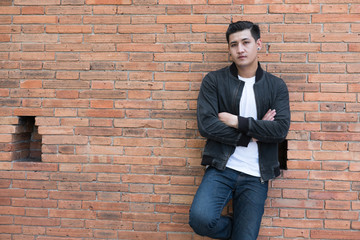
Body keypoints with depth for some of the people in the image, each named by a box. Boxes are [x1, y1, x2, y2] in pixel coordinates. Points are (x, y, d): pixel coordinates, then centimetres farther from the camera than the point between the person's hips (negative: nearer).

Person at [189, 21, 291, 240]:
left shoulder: (277, 86, 7)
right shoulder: (214, 81, 2)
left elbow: (281, 129, -7)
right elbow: (206, 125, -10)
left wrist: (238, 122, -12)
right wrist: (252, 133, -8)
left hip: (256, 177, 1)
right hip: (221, 169, -1)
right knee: (201, 218, -24)